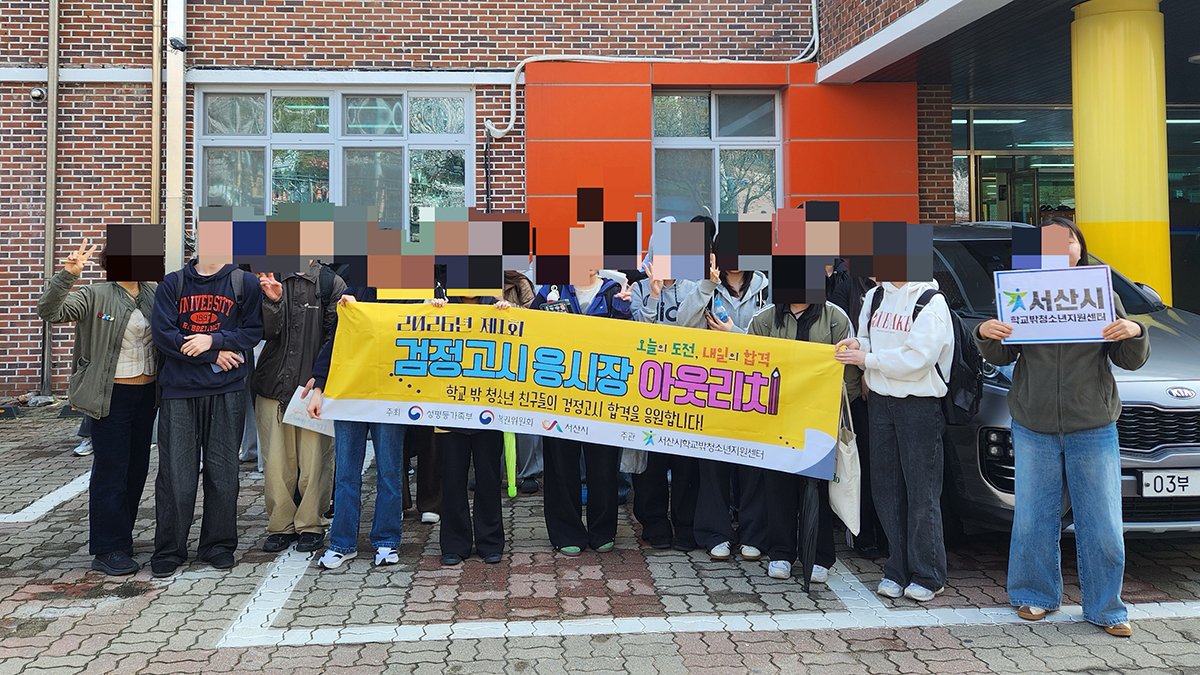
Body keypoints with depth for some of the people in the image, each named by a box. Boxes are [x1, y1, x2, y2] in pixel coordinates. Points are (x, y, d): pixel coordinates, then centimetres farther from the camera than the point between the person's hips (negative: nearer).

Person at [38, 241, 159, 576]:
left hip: (147, 393, 6)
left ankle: (121, 539, 28)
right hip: (113, 396, -6)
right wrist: (67, 274, -30)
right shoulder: (97, 296, -7)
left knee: (137, 468, 13)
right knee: (111, 472, -1)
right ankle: (108, 551, 9)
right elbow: (50, 311, -18)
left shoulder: (154, 294, 8)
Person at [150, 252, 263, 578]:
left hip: (227, 392, 0)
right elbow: (162, 333, -2)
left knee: (223, 472, 6)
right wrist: (213, 356, -8)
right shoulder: (172, 283, 6)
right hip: (179, 391, 0)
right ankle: (168, 551, 15)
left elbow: (253, 331, -1)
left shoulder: (244, 283, 5)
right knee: (175, 474, 1)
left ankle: (219, 544, 21)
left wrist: (213, 340, -14)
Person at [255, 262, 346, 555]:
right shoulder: (269, 281, 6)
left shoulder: (331, 283, -1)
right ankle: (281, 526, 21)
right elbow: (267, 332, -2)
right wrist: (273, 301, -17)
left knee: (314, 462, 2)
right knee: (277, 463, 7)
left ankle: (310, 525, 18)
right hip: (274, 386, 2)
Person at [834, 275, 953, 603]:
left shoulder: (931, 302, -8)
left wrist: (867, 358, -16)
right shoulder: (875, 296, 12)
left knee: (922, 492, -1)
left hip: (920, 404, -6)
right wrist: (858, 346, -4)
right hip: (881, 400, 6)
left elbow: (918, 357, -17)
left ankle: (927, 576, 11)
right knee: (886, 489, 8)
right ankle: (897, 571, 18)